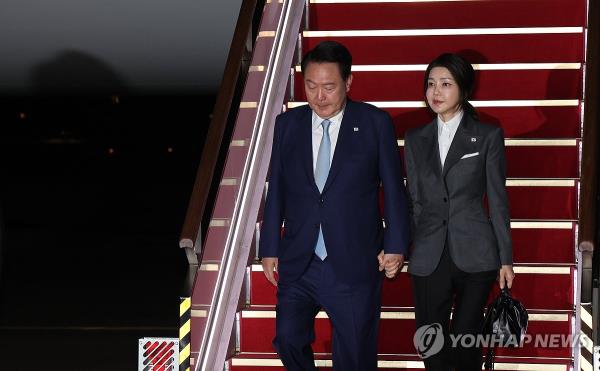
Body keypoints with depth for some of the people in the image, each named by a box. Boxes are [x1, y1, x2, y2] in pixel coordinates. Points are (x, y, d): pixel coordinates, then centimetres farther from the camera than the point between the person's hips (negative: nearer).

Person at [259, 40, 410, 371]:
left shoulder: (375, 123, -3)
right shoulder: (287, 124, 4)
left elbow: (393, 188, 0)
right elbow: (276, 190, 8)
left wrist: (395, 245, -4)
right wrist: (269, 248, 8)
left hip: (354, 264, -2)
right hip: (298, 263, 2)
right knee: (288, 339, -6)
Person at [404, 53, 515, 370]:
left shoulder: (488, 136, 2)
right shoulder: (415, 140, 10)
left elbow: (497, 199, 2)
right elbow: (414, 201, 13)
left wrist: (505, 258, 1)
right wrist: (403, 248, 10)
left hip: (474, 255, -3)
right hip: (429, 258, 3)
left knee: (464, 343, -1)